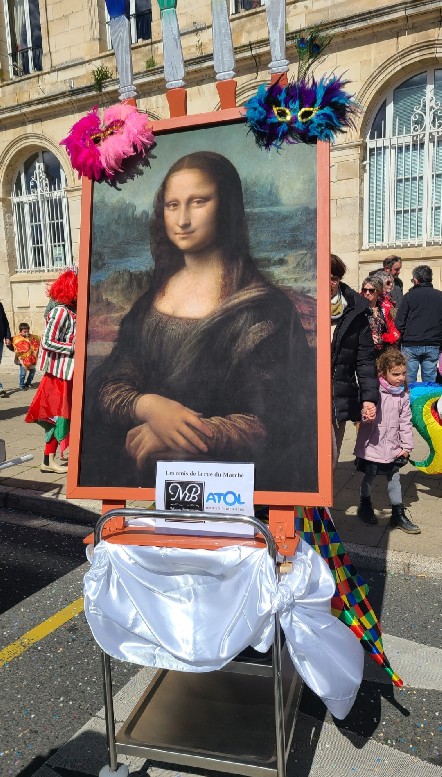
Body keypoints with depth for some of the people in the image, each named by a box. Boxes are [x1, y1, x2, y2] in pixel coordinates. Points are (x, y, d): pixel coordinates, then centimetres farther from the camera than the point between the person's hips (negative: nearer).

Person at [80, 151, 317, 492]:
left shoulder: (262, 306, -9)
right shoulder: (148, 293, 7)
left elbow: (276, 423, -13)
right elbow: (108, 387, 5)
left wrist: (182, 435, -18)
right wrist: (149, 406, -17)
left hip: (219, 472, -4)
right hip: (131, 463, 4)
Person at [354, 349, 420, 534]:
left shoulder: (403, 396, 1)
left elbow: (405, 422, 5)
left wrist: (407, 446, 5)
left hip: (393, 447, 4)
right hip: (372, 444, -4)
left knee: (394, 478, 12)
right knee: (369, 476, 13)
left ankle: (398, 515, 24)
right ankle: (365, 504, 36)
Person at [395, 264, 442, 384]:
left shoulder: (410, 295, -4)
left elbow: (399, 322, -5)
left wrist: (403, 338, 8)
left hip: (411, 345, -3)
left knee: (409, 382, 4)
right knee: (430, 381, 9)